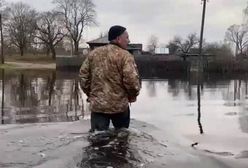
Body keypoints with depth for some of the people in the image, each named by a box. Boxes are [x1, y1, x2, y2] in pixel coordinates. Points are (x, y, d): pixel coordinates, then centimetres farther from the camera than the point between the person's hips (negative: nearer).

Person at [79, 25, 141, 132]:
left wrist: (90, 93, 18)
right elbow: (132, 80, -18)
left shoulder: (94, 53, 6)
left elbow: (83, 75, 8)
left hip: (97, 104, 3)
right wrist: (133, 95, 0)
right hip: (119, 105, -3)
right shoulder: (125, 56, -10)